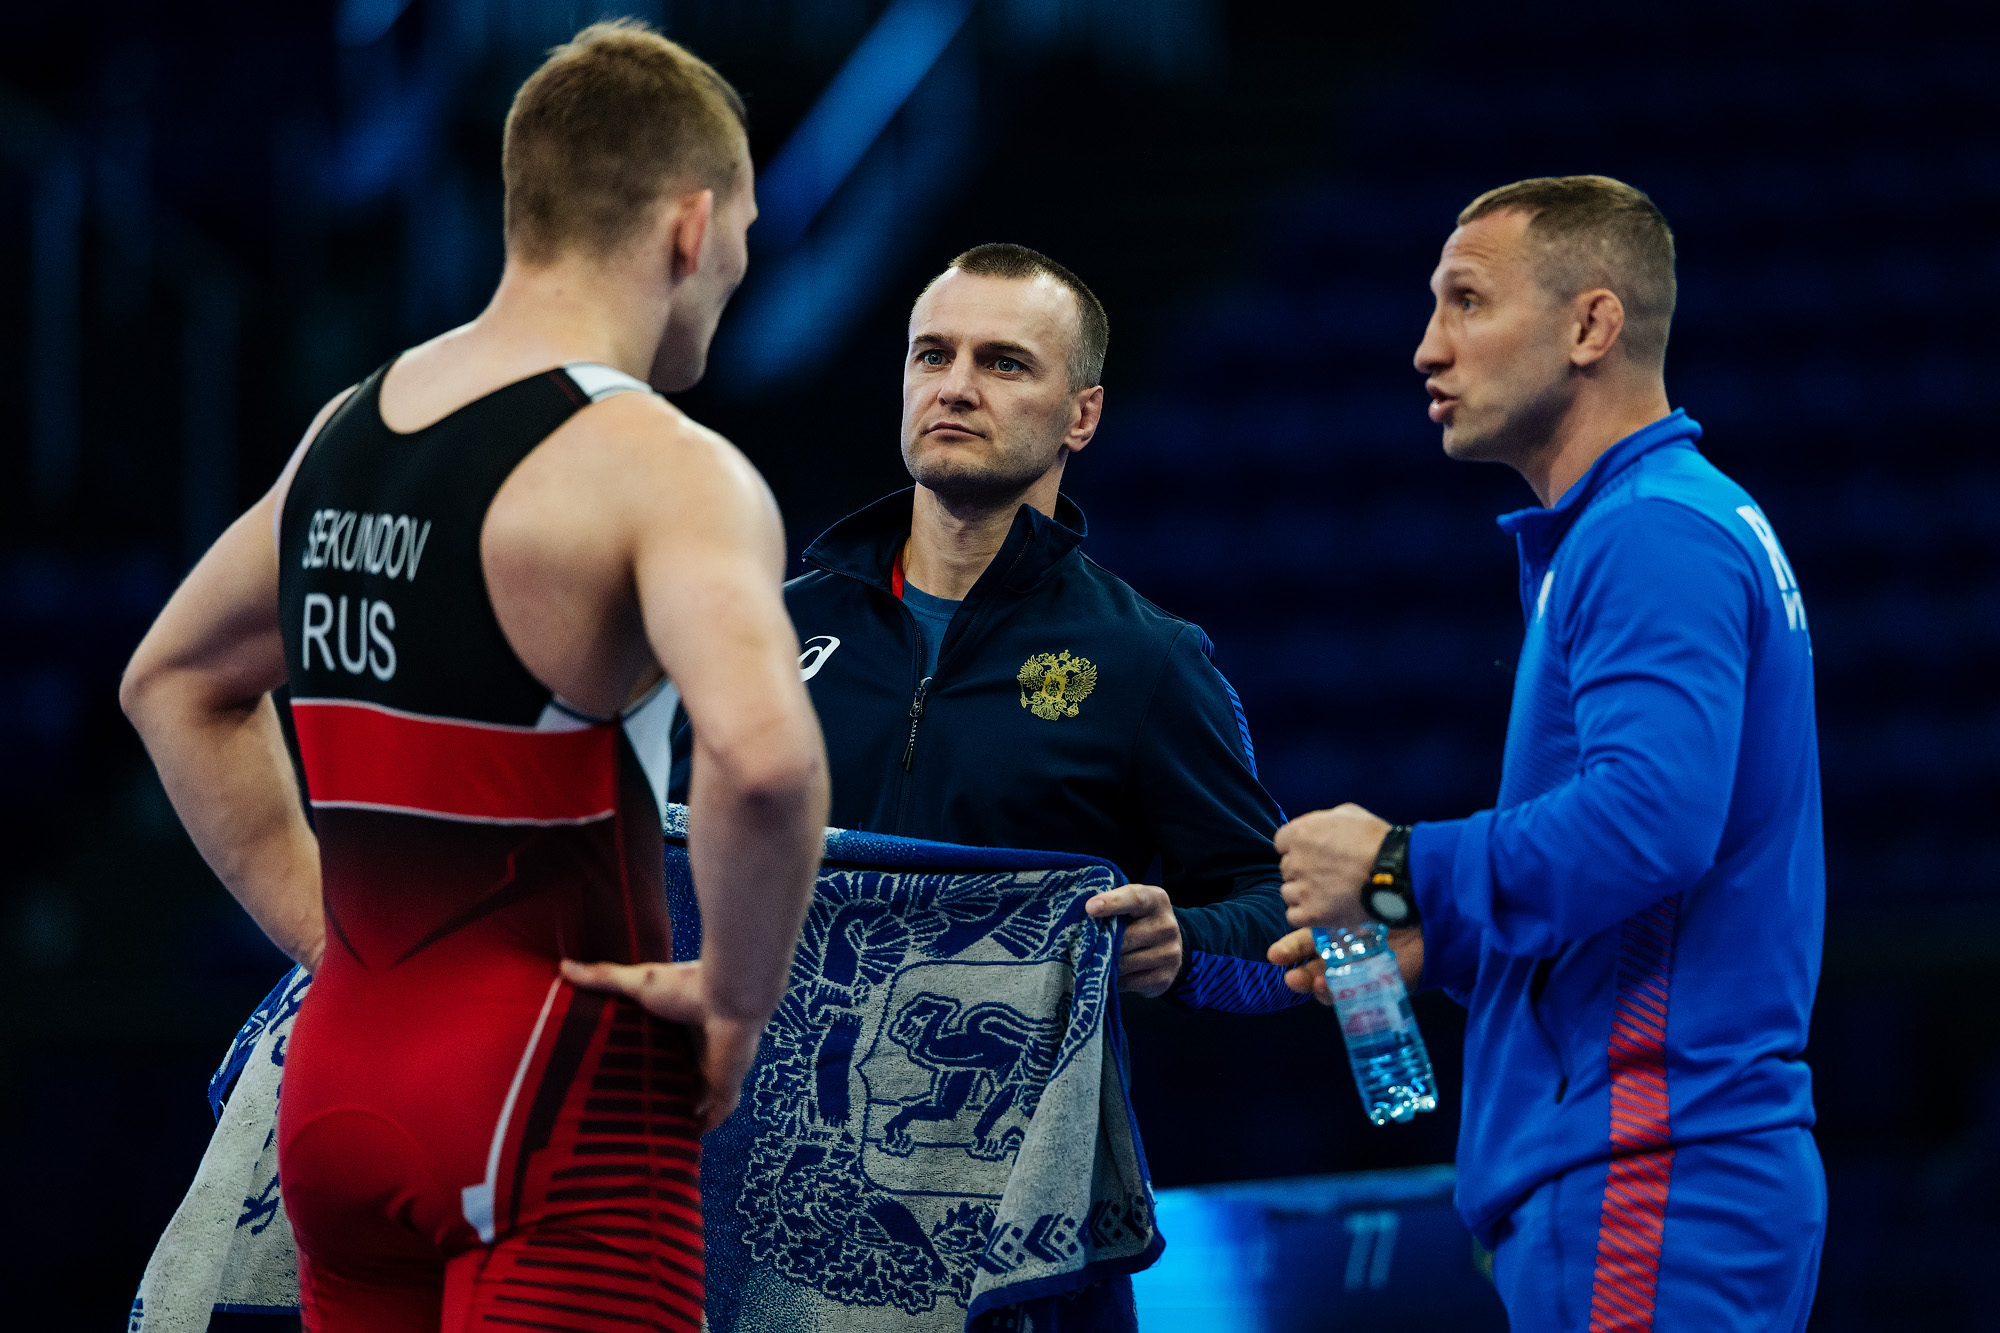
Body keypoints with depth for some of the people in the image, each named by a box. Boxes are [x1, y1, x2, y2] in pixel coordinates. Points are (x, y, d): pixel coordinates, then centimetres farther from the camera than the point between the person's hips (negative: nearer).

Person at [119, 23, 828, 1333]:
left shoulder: (345, 433, 12)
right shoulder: (662, 468, -13)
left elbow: (174, 679, 28)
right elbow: (762, 754, -30)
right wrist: (741, 993, -14)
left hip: (340, 1073, 8)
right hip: (558, 1086, -8)